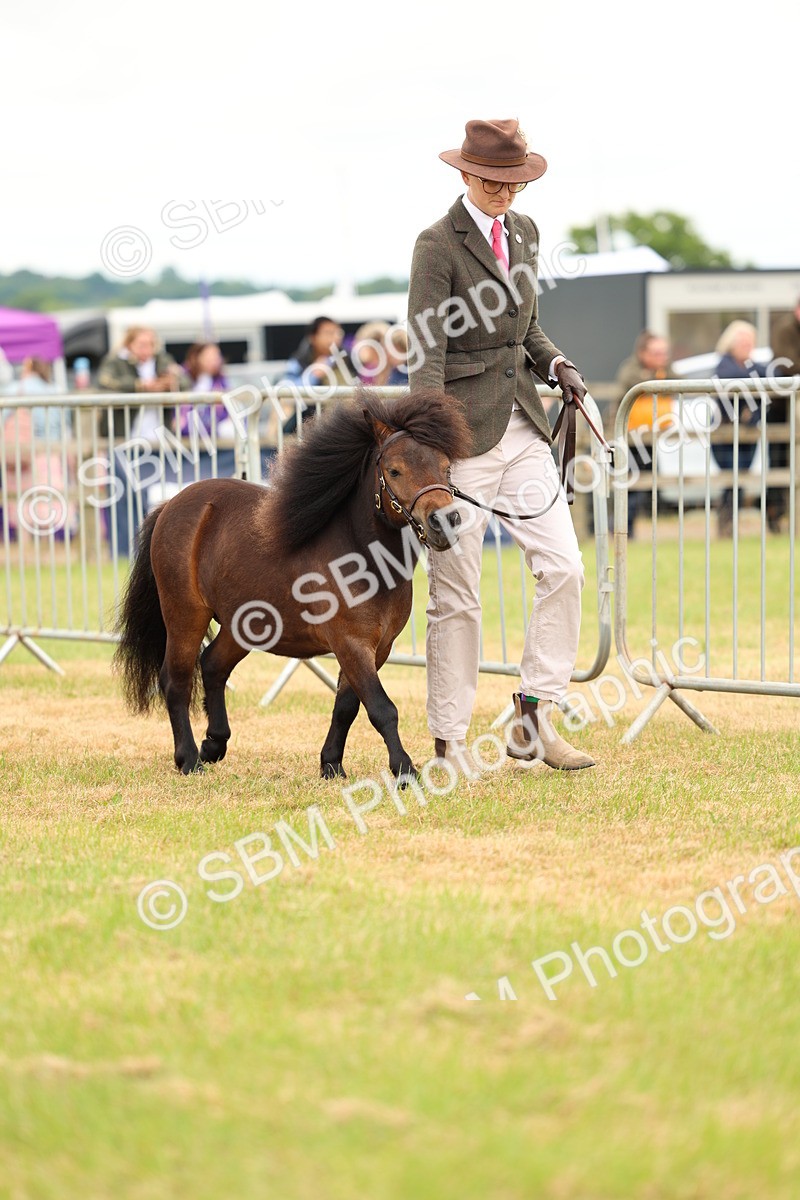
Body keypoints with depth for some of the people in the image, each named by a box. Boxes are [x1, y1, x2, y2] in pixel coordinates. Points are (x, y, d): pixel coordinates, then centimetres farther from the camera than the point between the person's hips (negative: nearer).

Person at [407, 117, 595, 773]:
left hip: (524, 426, 7)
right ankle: (449, 742, 9)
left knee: (564, 567, -2)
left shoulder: (524, 231, 11)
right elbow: (427, 352, -17)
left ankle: (534, 722, 7)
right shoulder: (439, 244, -10)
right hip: (465, 429, -7)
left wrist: (555, 363, 3)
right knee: (456, 592, 0)